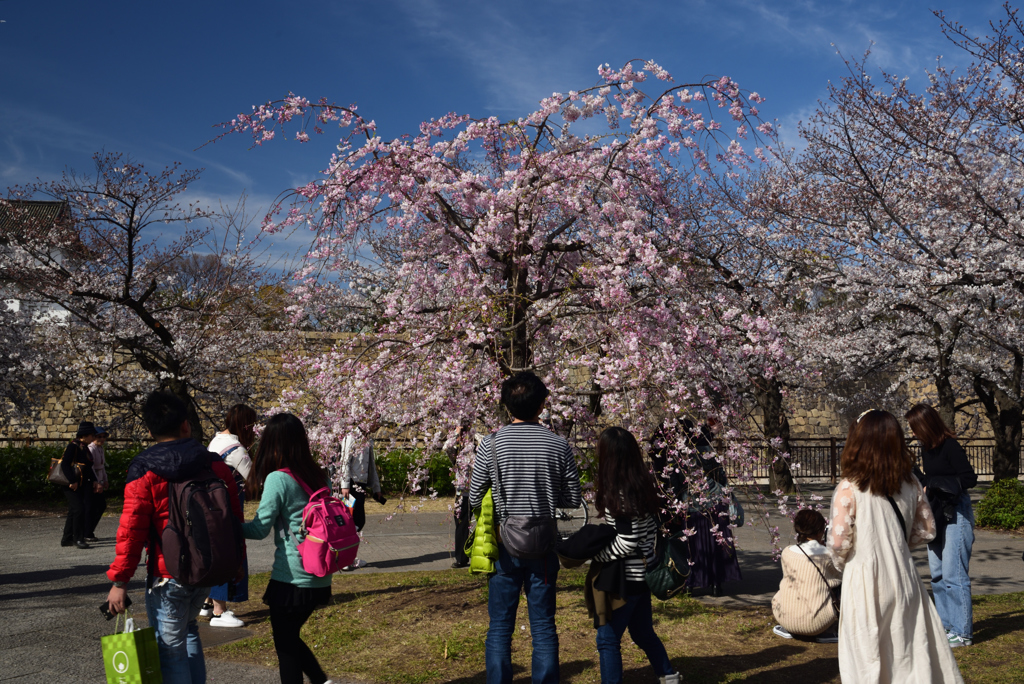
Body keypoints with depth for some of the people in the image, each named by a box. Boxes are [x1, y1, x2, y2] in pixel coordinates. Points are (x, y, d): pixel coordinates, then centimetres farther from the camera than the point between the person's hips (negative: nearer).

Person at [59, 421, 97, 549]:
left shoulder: (85, 448, 15)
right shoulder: (73, 446, -13)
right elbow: (64, 464, -22)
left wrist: (93, 480, 13)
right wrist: (72, 481, -25)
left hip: (83, 485, 9)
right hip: (72, 486, -9)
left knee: (73, 511, 12)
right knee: (79, 509, -14)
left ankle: (67, 539, 19)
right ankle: (78, 539, -9)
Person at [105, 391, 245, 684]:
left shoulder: (144, 471, -10)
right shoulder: (215, 464, 2)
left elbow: (131, 529, -13)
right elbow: (234, 516, 7)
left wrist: (119, 581, -7)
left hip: (168, 574, -5)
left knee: (171, 648, 4)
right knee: (188, 628, 28)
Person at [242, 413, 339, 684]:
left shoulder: (278, 479, -14)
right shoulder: (319, 475, 5)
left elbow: (260, 528, -12)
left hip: (290, 579, -7)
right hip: (320, 579, 7)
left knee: (285, 645, 9)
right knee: (291, 638, 24)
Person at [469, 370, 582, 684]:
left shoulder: (491, 444, -8)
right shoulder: (559, 446, -5)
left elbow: (475, 499, -3)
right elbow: (573, 500, 1)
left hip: (504, 546, -1)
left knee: (499, 627, 9)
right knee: (543, 627, 10)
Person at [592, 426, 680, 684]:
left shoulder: (622, 494, -23)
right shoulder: (643, 483, 3)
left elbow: (627, 541, -23)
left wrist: (597, 555, -13)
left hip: (627, 576, -9)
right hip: (642, 572, 9)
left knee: (608, 638, 2)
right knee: (643, 632, 24)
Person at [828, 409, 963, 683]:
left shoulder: (849, 488, -14)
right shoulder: (910, 484, 1)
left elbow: (839, 540, -14)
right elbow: (926, 530, 9)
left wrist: (840, 563, 5)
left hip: (865, 579, -4)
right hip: (903, 576, 5)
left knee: (867, 661, 7)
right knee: (912, 651, 16)